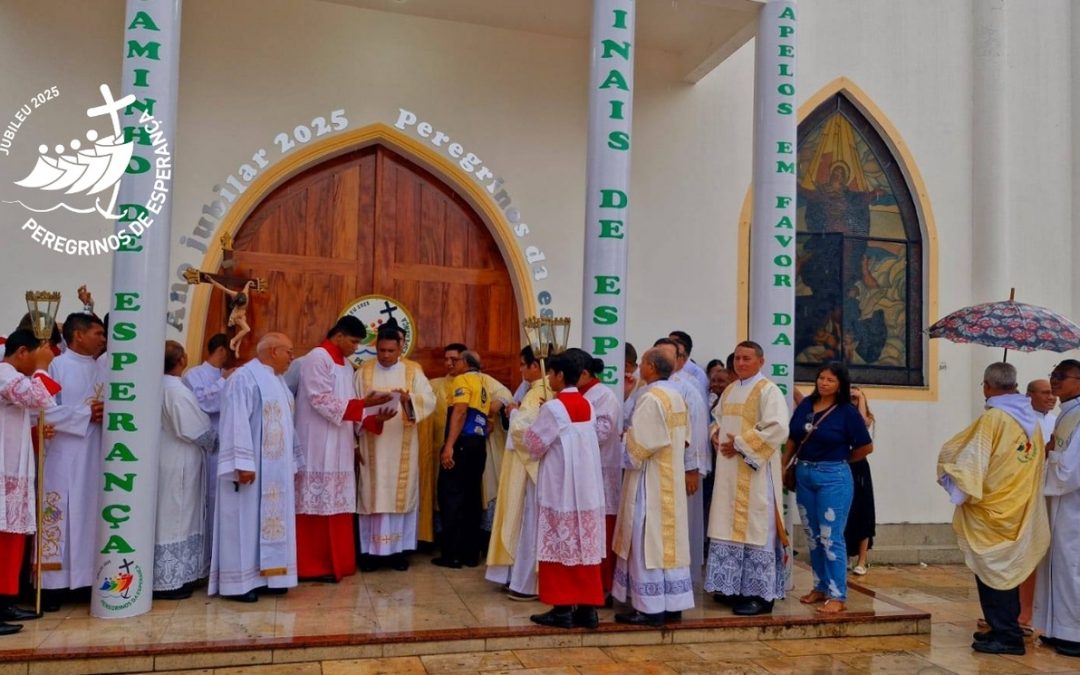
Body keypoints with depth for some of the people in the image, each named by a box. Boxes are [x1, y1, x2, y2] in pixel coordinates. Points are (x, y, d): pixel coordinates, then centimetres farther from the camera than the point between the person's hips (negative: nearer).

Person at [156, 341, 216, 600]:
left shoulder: (161, 386, 5)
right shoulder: (177, 391, -20)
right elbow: (195, 430, -18)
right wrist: (214, 438, 1)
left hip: (167, 460, 9)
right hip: (179, 464, -9)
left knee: (168, 518, 15)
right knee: (176, 519, 0)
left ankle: (167, 577, 24)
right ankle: (169, 581, 7)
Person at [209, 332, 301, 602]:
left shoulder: (277, 381, 16)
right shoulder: (244, 378, -13)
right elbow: (237, 423, -20)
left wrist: (292, 463, 17)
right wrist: (243, 463, -25)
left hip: (275, 469, 9)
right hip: (251, 468, -9)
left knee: (271, 519, 10)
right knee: (246, 521, -3)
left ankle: (264, 576, 18)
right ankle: (238, 582, 4)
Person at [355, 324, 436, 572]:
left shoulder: (413, 370, 3)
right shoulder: (364, 371, 5)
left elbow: (429, 400, -7)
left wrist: (409, 398, -27)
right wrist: (373, 416, -21)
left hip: (403, 445, 0)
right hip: (373, 444, 0)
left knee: (400, 493, 3)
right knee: (373, 494, 1)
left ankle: (398, 549, 10)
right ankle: (371, 550, 7)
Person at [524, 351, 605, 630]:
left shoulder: (553, 408, -14)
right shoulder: (587, 405, 8)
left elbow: (534, 443, -6)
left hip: (560, 489, -6)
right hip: (586, 488, 7)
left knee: (560, 546, 2)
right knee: (585, 546, 8)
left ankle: (562, 609, 7)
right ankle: (587, 607, 13)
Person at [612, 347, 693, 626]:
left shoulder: (651, 398, -18)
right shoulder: (676, 396, 9)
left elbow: (639, 442, -21)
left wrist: (625, 436, 0)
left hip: (650, 479, -9)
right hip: (671, 478, 9)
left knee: (647, 540, -2)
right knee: (670, 538, 12)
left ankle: (650, 608, 3)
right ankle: (673, 604, 19)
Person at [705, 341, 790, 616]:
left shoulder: (768, 391, -9)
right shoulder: (729, 390, 15)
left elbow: (778, 429, -19)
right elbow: (718, 418, 26)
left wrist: (740, 444, -18)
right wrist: (716, 435, 3)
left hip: (754, 472, -8)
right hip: (728, 471, 8)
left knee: (754, 528, -4)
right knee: (731, 527, 11)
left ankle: (761, 594, 5)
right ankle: (733, 587, 21)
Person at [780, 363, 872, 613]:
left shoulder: (847, 412, -7)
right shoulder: (805, 405, 4)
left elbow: (866, 446, -1)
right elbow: (792, 440, 9)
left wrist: (841, 460, 7)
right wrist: (781, 468, 2)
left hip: (833, 477, -5)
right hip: (804, 475, 5)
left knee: (831, 537, -3)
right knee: (813, 536, 14)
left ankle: (837, 595, 6)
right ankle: (820, 587, 27)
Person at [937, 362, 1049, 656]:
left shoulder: (992, 418, -17)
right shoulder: (1032, 420, 6)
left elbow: (972, 459, -18)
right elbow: (1035, 463, 12)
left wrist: (955, 487, -4)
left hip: (991, 508, -7)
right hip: (1020, 508, 8)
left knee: (992, 571, 2)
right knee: (1007, 569, 16)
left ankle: (1006, 636, 6)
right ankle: (1005, 629, 24)